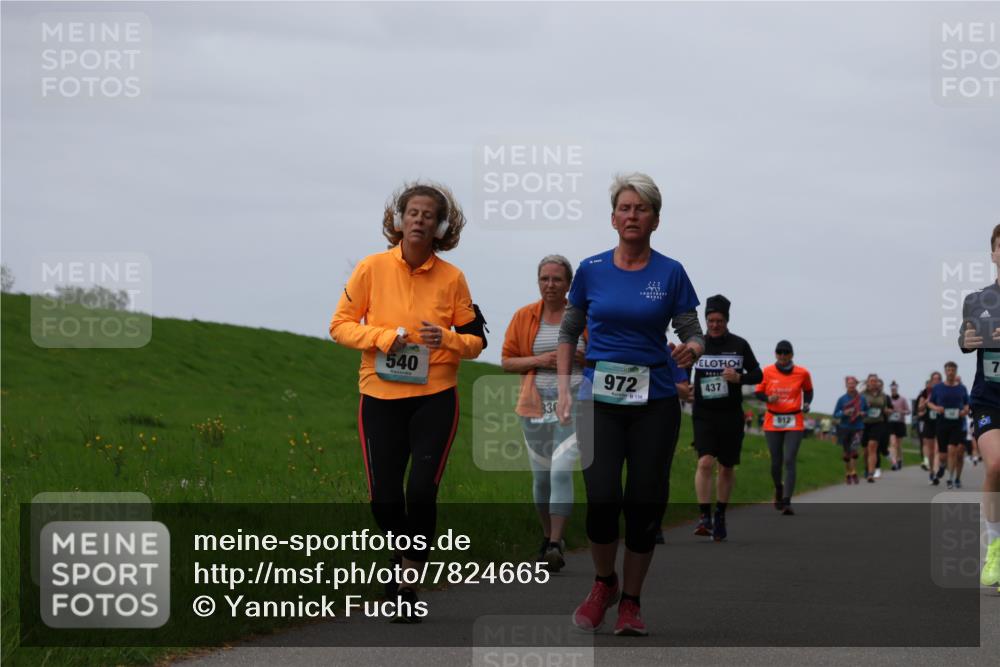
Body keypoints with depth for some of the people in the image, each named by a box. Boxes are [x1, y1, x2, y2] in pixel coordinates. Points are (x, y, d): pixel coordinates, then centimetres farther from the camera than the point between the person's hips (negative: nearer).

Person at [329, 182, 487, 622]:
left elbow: (476, 340, 7)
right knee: (384, 499, 0)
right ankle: (405, 552, 34)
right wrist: (384, 336, -15)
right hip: (381, 397, 1)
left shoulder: (451, 277, -1)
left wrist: (447, 339, -15)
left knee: (421, 492, -12)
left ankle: (407, 586, 3)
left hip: (435, 399, 0)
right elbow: (340, 325, 1)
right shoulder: (373, 268, -3)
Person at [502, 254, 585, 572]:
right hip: (536, 407, 3)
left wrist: (584, 357, -11)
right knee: (541, 475, 9)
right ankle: (547, 537, 28)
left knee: (562, 471, -17)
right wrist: (539, 360, -10)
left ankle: (555, 545, -17)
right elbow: (507, 360, 7)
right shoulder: (524, 317, 6)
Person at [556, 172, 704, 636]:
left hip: (654, 403, 0)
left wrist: (690, 349, -22)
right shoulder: (591, 270, 5)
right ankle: (603, 583, 14)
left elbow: (693, 333, 2)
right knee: (602, 500, -13)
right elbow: (568, 333, 13)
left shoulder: (670, 274, 1)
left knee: (645, 505, -1)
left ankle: (630, 602, 15)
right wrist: (564, 390, 3)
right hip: (600, 400, 0)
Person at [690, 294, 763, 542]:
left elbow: (758, 374, 7)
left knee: (727, 468, 9)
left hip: (731, 415, 1)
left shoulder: (739, 345, 2)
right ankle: (705, 517, -17)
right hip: (703, 414, -1)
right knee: (705, 462, -17)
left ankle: (720, 517, 24)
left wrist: (739, 377, -12)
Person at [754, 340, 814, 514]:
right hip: (773, 422, 1)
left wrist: (806, 404, -2)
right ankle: (778, 489, 38)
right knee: (776, 462, 6)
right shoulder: (767, 372, -1)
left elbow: (808, 390, 17)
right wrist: (768, 399, -15)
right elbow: (758, 392, 6)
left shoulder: (802, 373, 0)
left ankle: (786, 502, -16)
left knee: (789, 461, -12)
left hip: (794, 423, -1)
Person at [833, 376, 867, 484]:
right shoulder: (842, 399, 0)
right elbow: (835, 415, 1)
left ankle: (854, 473, -14)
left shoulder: (862, 399, 2)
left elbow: (867, 410, 15)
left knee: (854, 450, -19)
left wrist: (863, 413, -7)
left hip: (857, 428, -1)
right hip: (844, 428, 1)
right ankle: (848, 474, 21)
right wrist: (844, 413, -17)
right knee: (847, 453, 8)